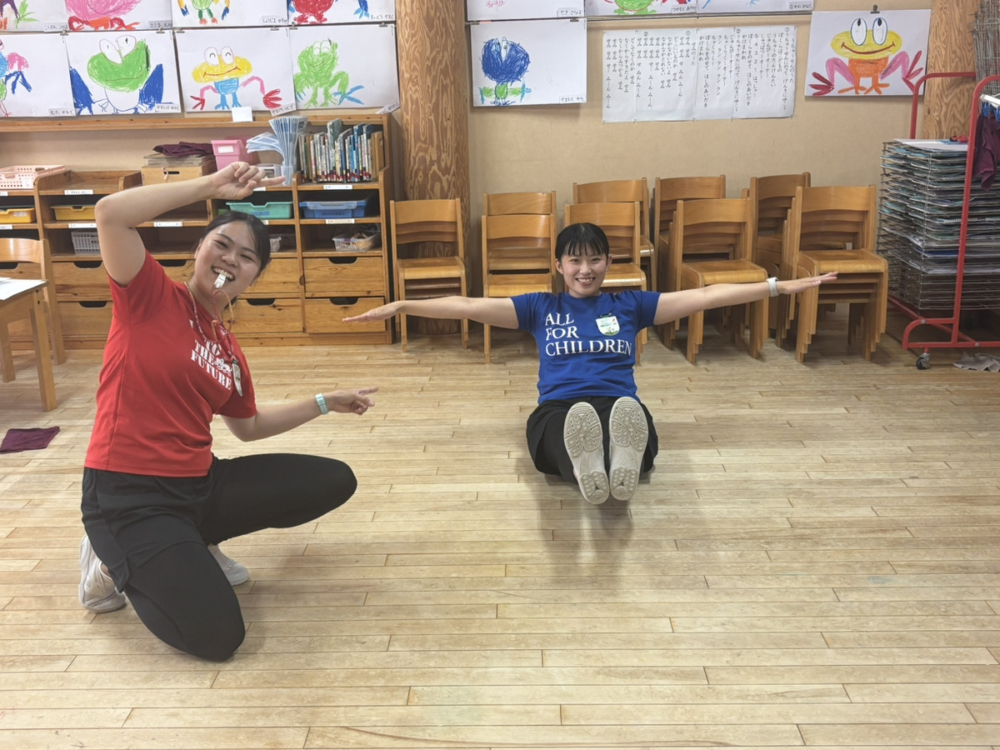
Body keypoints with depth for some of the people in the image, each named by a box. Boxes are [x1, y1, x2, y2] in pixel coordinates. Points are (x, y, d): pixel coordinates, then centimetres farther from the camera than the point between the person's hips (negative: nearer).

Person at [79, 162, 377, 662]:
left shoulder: (229, 351, 11)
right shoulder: (151, 294, -7)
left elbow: (249, 427, 25)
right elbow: (110, 213, -24)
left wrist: (326, 404, 24)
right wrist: (213, 185, -21)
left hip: (200, 483, 8)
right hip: (128, 495, -7)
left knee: (336, 482, 10)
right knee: (217, 636, -22)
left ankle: (187, 546, 15)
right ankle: (120, 564, 9)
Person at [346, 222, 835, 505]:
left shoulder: (629, 306, 24)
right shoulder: (541, 308, 23)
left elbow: (705, 296, 18)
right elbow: (469, 306, 13)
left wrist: (777, 287, 14)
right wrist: (403, 306, 4)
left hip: (621, 408, 1)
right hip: (557, 415, -1)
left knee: (632, 414, -41)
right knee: (573, 419, -42)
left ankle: (623, 466, -74)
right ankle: (586, 470, -75)